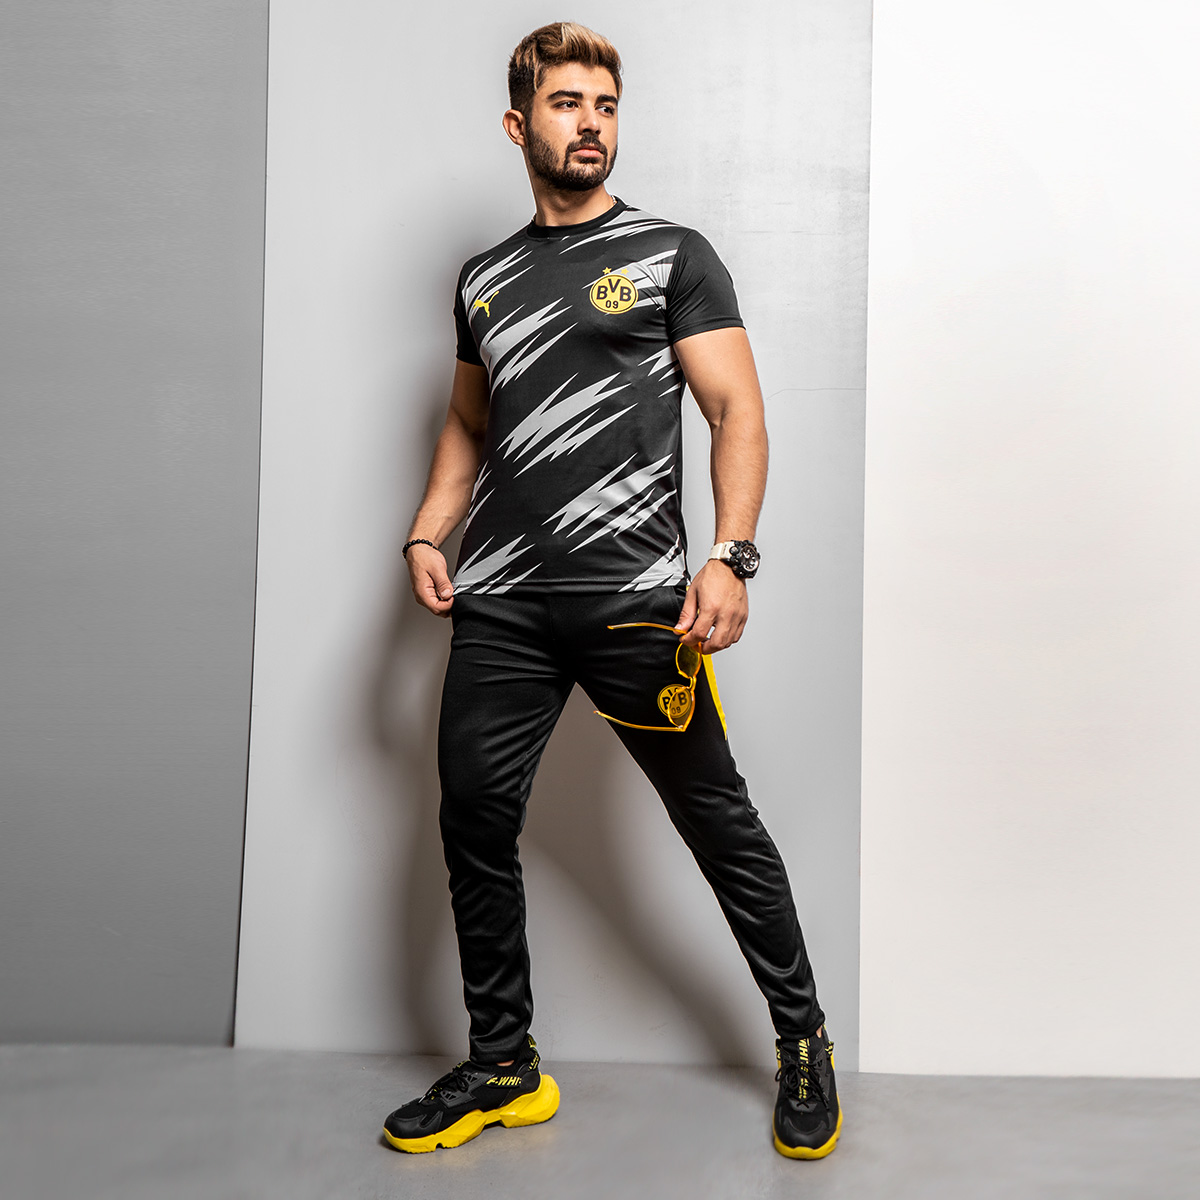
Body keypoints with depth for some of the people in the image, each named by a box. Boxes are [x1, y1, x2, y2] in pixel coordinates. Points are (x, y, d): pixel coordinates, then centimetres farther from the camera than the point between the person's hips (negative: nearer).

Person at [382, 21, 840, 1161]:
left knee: (718, 819, 2)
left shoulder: (671, 254, 5)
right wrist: (427, 532, 10)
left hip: (634, 598, -4)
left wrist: (730, 555, -16)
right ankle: (503, 1066, 21)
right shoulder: (485, 279, 18)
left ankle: (803, 1041, 22)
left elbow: (737, 411, -2)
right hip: (500, 601, 5)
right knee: (473, 818, 3)